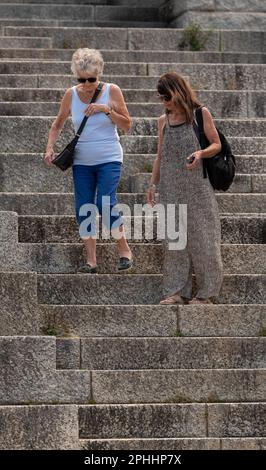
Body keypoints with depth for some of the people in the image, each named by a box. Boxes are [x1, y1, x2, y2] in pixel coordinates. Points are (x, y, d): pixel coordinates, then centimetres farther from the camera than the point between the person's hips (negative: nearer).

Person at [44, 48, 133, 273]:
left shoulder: (112, 91, -6)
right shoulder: (71, 95, 1)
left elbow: (127, 126, -4)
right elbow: (58, 124, 13)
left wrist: (107, 110, -17)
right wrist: (50, 148, -2)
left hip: (109, 160, -3)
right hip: (81, 162, 3)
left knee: (106, 204, -17)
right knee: (83, 210, 1)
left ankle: (125, 251, 0)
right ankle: (91, 261, 7)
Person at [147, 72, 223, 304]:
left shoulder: (201, 114, 0)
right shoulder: (164, 121, 13)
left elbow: (217, 144, 0)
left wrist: (200, 153, -20)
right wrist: (153, 184, 10)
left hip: (197, 187, -4)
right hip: (171, 188, 4)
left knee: (201, 236, -3)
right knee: (173, 239, 2)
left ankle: (206, 292, 3)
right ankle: (177, 291, 6)